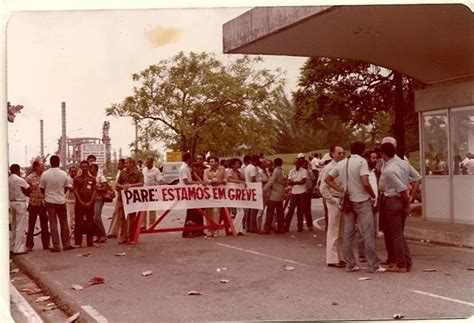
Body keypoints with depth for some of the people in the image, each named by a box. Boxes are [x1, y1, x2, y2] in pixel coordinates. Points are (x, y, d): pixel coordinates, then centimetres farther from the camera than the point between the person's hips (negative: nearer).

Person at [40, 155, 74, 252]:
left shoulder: (45, 174, -8)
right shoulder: (64, 174, -5)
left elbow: (42, 189, 1)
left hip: (50, 201, -1)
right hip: (61, 201, 1)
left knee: (53, 223, 2)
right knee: (64, 223, 11)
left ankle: (56, 246, 2)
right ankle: (66, 244, 15)